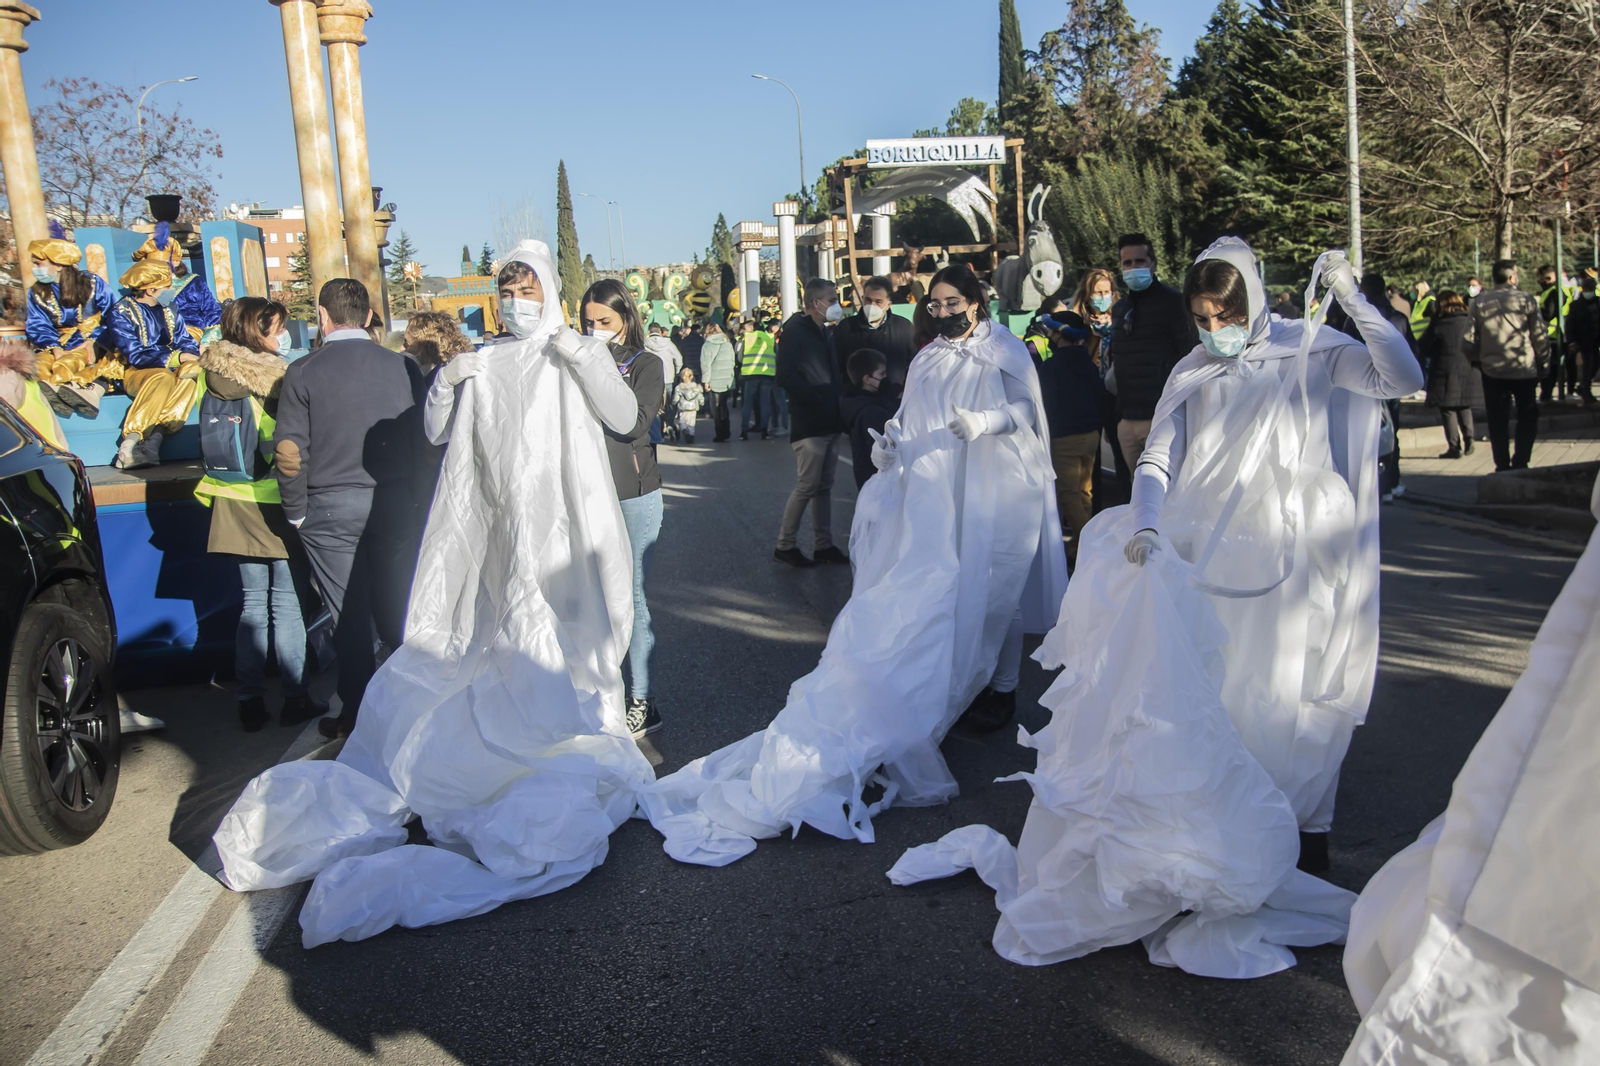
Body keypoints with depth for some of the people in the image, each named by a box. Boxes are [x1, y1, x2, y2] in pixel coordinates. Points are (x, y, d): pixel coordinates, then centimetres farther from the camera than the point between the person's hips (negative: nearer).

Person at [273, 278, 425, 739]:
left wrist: (297, 512, 3)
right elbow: (422, 439, 0)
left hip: (331, 508, -2)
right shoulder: (402, 366, 0)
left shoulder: (303, 372, -6)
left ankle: (358, 715, 15)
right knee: (395, 610, 13)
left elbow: (290, 451, -8)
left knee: (349, 617, 6)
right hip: (395, 503, 2)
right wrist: (410, 496, 11)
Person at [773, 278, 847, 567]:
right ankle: (784, 545, 6)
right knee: (807, 486, -5)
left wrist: (840, 402, 4)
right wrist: (816, 400, -17)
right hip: (809, 423, -8)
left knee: (824, 486, 11)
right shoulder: (795, 331, -9)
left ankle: (824, 545, 17)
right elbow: (786, 375, -19)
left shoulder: (827, 332, 16)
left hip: (830, 423, 8)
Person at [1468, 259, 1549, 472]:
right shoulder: (1526, 300, -8)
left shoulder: (1479, 303, -1)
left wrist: (1475, 361, 15)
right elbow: (1540, 335, -6)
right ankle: (1520, 464, 4)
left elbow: (1471, 337, 1)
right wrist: (1544, 363, 6)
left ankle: (1502, 466, 9)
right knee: (1527, 418, 10)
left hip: (1492, 370, 2)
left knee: (1498, 421, 8)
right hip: (1524, 370, -2)